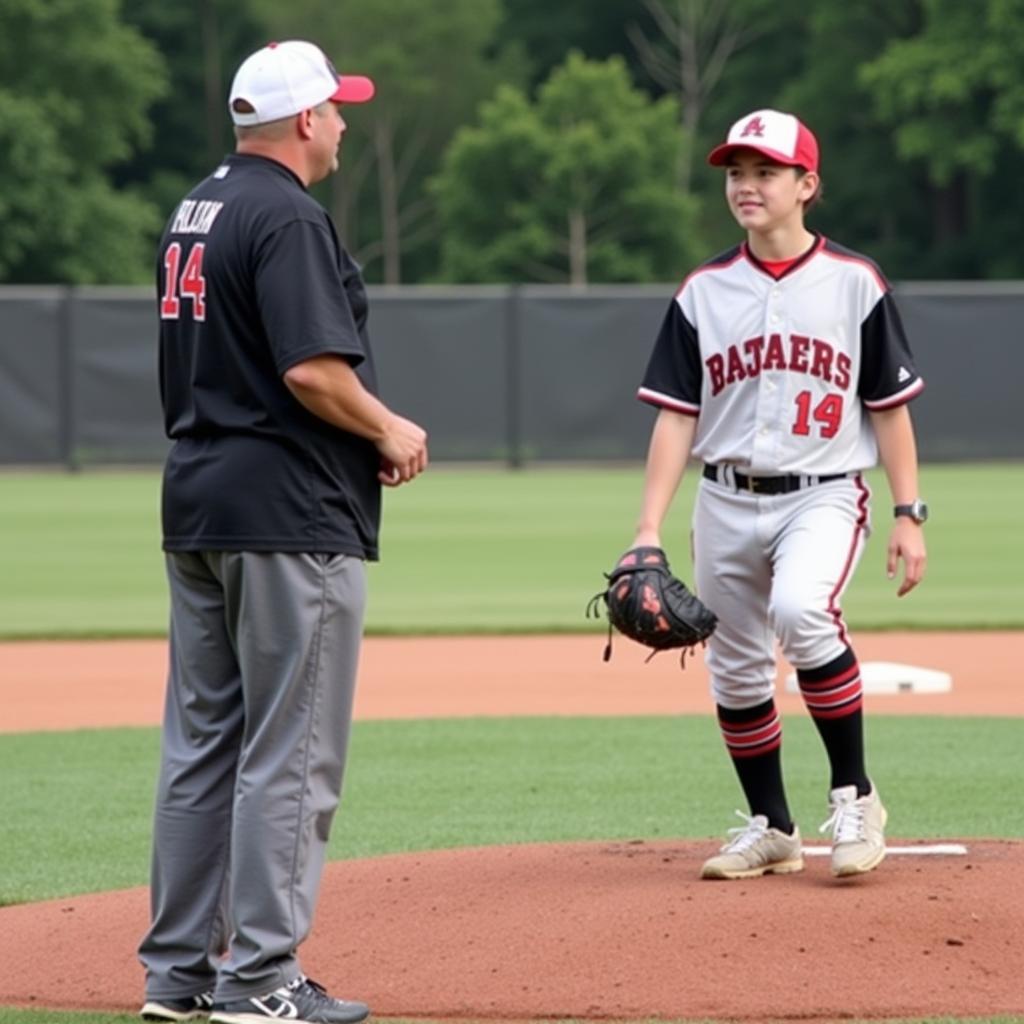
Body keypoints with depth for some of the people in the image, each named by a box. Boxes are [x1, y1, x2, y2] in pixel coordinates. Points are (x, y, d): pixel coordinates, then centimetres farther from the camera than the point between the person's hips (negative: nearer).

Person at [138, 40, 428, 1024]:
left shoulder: (194, 211, 15)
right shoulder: (287, 216, -14)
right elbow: (311, 368, -23)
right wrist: (389, 431, -6)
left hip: (194, 504, 9)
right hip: (289, 511, -9)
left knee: (201, 743, 12)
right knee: (289, 754, -5)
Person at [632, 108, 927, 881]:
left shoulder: (854, 283, -1)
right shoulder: (703, 293, 5)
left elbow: (889, 407, 2)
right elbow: (676, 416, 3)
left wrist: (909, 514, -5)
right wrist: (649, 532, -4)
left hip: (823, 497, -4)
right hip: (727, 505, 4)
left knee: (801, 613, -30)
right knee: (736, 673, 7)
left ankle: (854, 796, -16)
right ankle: (770, 830, 24)